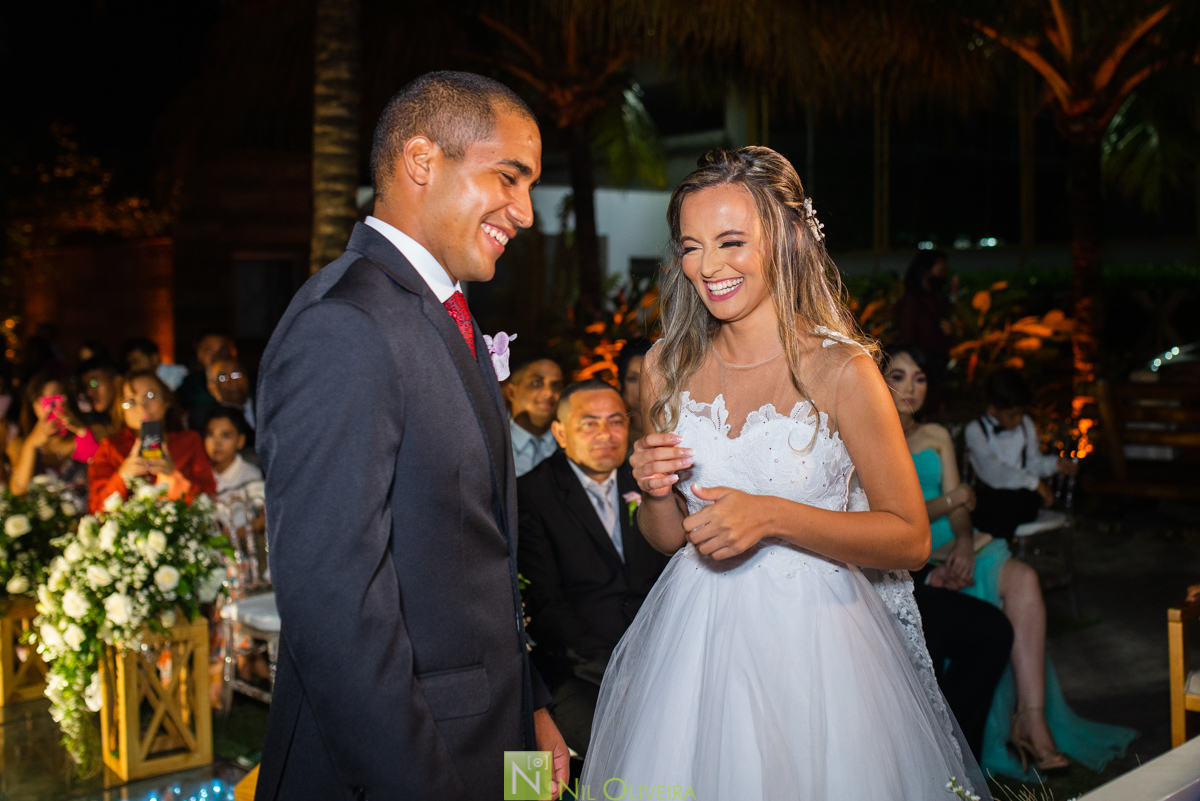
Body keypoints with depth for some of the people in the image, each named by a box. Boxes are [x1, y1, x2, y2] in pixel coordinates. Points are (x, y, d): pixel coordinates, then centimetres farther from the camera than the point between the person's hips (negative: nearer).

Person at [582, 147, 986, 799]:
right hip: (693, 640, 4)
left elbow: (910, 540, -12)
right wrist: (655, 494, -13)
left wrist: (772, 516, -23)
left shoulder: (841, 370, -13)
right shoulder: (666, 367, 0)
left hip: (811, 644, -3)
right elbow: (668, 537, 9)